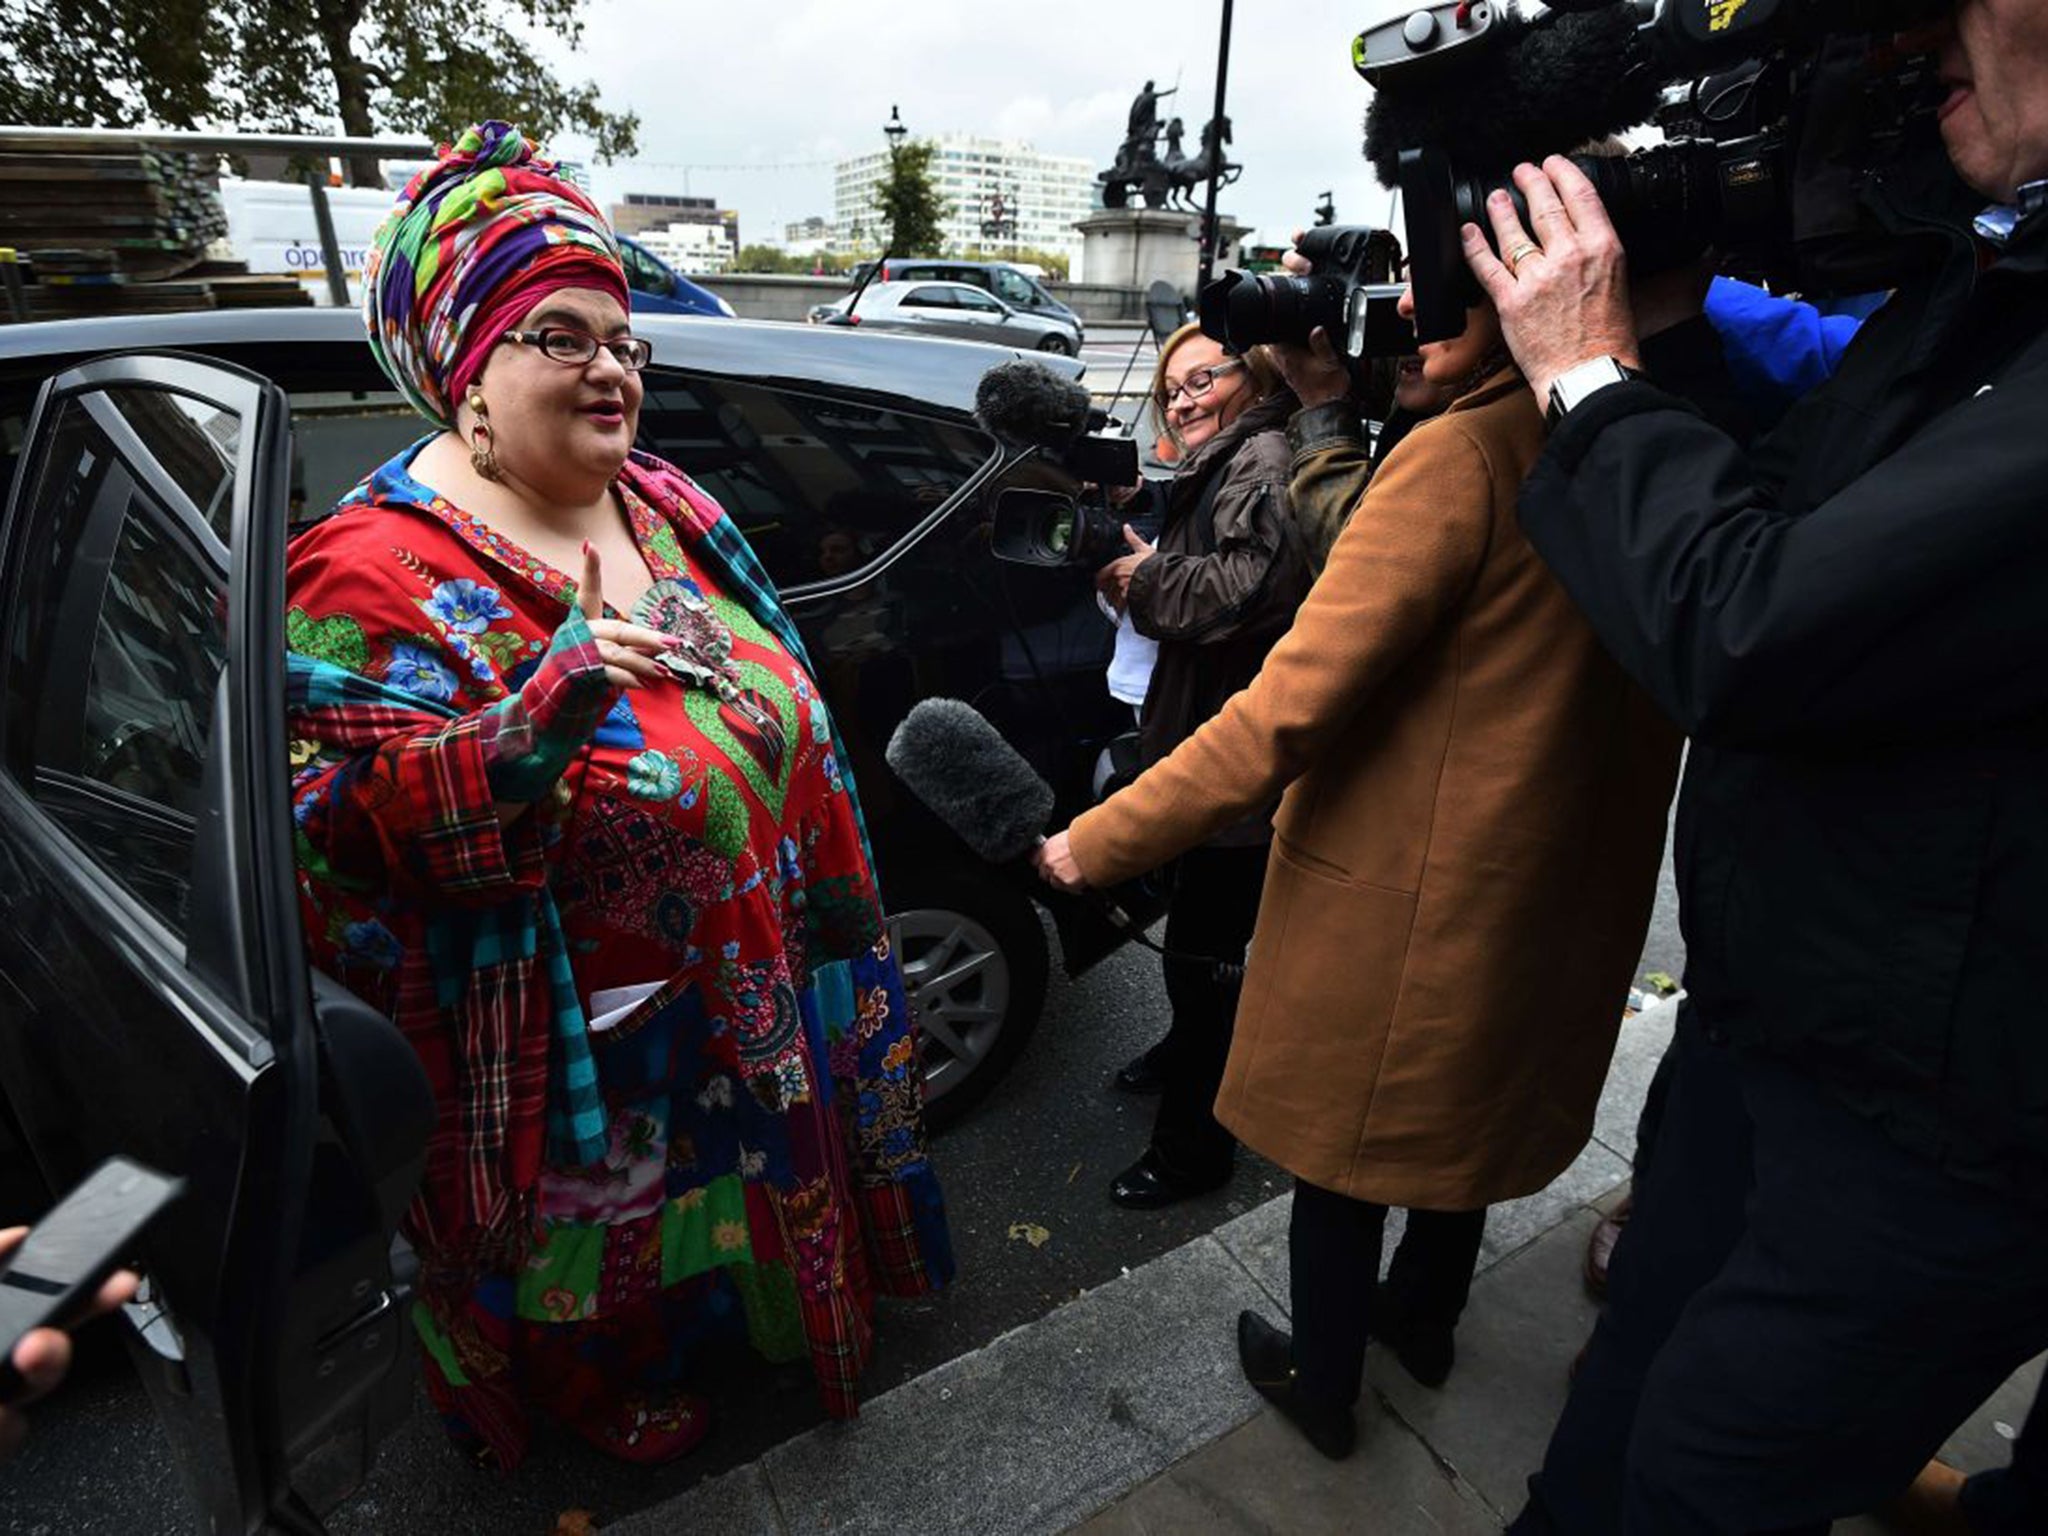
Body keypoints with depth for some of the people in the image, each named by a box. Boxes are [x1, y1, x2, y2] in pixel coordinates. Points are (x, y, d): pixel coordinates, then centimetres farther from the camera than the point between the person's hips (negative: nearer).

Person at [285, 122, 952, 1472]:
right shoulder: (382, 573, -20)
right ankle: (607, 1385, 52)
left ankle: (736, 1302, 60)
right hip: (580, 1044, -6)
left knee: (738, 1182, 28)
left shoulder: (665, 505, 1)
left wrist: (829, 909, 13)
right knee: (610, 1224, 20)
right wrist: (550, 703, -40)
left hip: (753, 993, 7)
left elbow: (782, 706, 10)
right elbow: (360, 827, -26)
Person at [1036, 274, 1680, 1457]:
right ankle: (1424, 1316, 53)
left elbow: (1287, 709, -29)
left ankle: (1322, 1381, 39)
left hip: (1398, 885, -7)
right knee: (1471, 1101, 27)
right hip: (1564, 877, 7)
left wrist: (1099, 841, -22)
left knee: (1348, 1130, 15)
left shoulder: (1465, 454, -24)